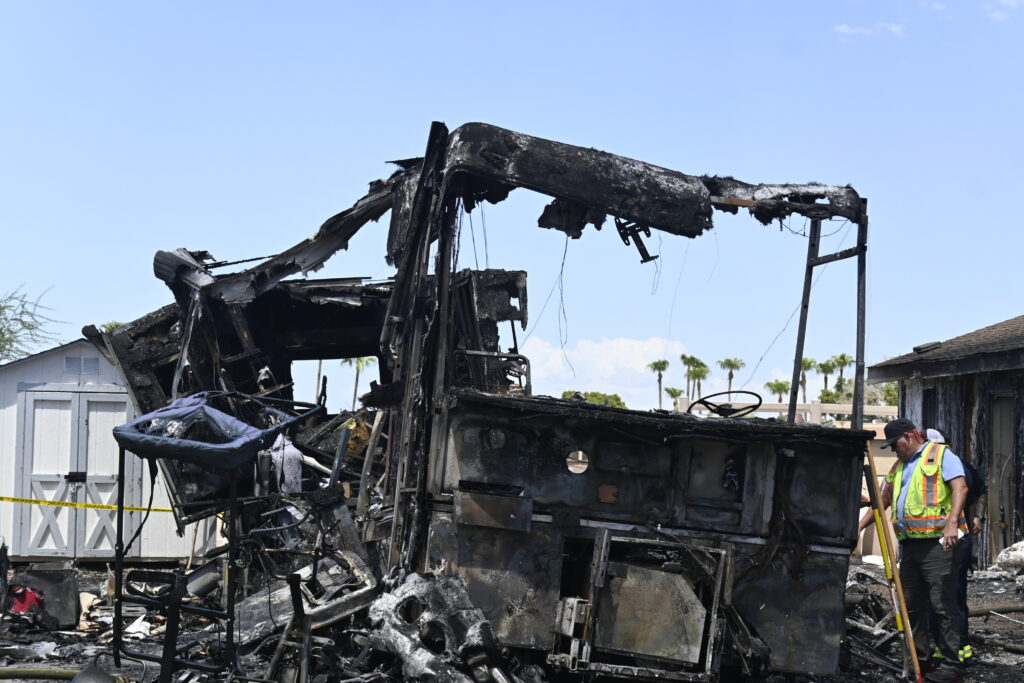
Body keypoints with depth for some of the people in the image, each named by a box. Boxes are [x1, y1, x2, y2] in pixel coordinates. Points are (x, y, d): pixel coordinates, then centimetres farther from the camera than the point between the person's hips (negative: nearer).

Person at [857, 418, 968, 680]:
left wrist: (952, 522, -26)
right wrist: (860, 526, 19)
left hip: (937, 542, -8)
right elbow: (883, 501, 29)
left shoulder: (941, 454, 0)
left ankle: (951, 665, -6)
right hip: (909, 543, 8)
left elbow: (960, 487, -13)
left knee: (942, 604, -9)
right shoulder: (899, 466, 23)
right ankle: (919, 658, 17)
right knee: (912, 604, 9)